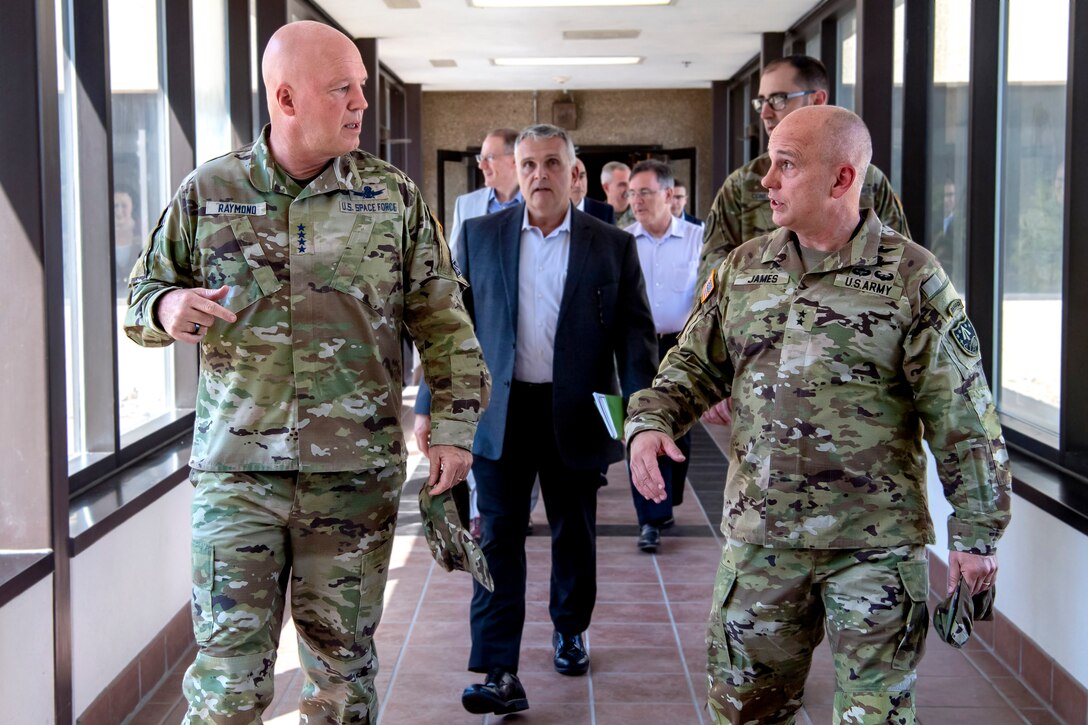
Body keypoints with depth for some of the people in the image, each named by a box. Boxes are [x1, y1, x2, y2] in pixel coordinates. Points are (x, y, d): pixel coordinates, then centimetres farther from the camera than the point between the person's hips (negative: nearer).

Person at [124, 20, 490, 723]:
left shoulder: (394, 196, 3)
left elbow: (443, 323, 5)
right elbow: (142, 293, 11)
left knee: (344, 662, 11)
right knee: (229, 669, 0)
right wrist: (167, 308, -13)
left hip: (357, 473, 1)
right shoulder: (207, 192, 3)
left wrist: (454, 428, -2)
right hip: (236, 470, 0)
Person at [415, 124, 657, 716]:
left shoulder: (612, 245, 2)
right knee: (498, 538, -4)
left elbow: (635, 334, 0)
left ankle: (570, 629, 38)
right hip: (500, 413, 0)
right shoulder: (478, 236, 4)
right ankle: (499, 674, -4)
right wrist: (430, 404, 0)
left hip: (576, 416, 1)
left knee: (575, 533, 14)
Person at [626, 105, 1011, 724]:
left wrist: (976, 532, -7)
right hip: (758, 536, 4)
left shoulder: (913, 278, -8)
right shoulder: (745, 268, 6)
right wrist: (652, 420, -8)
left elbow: (963, 419, -7)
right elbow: (695, 363, 12)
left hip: (877, 546, -4)